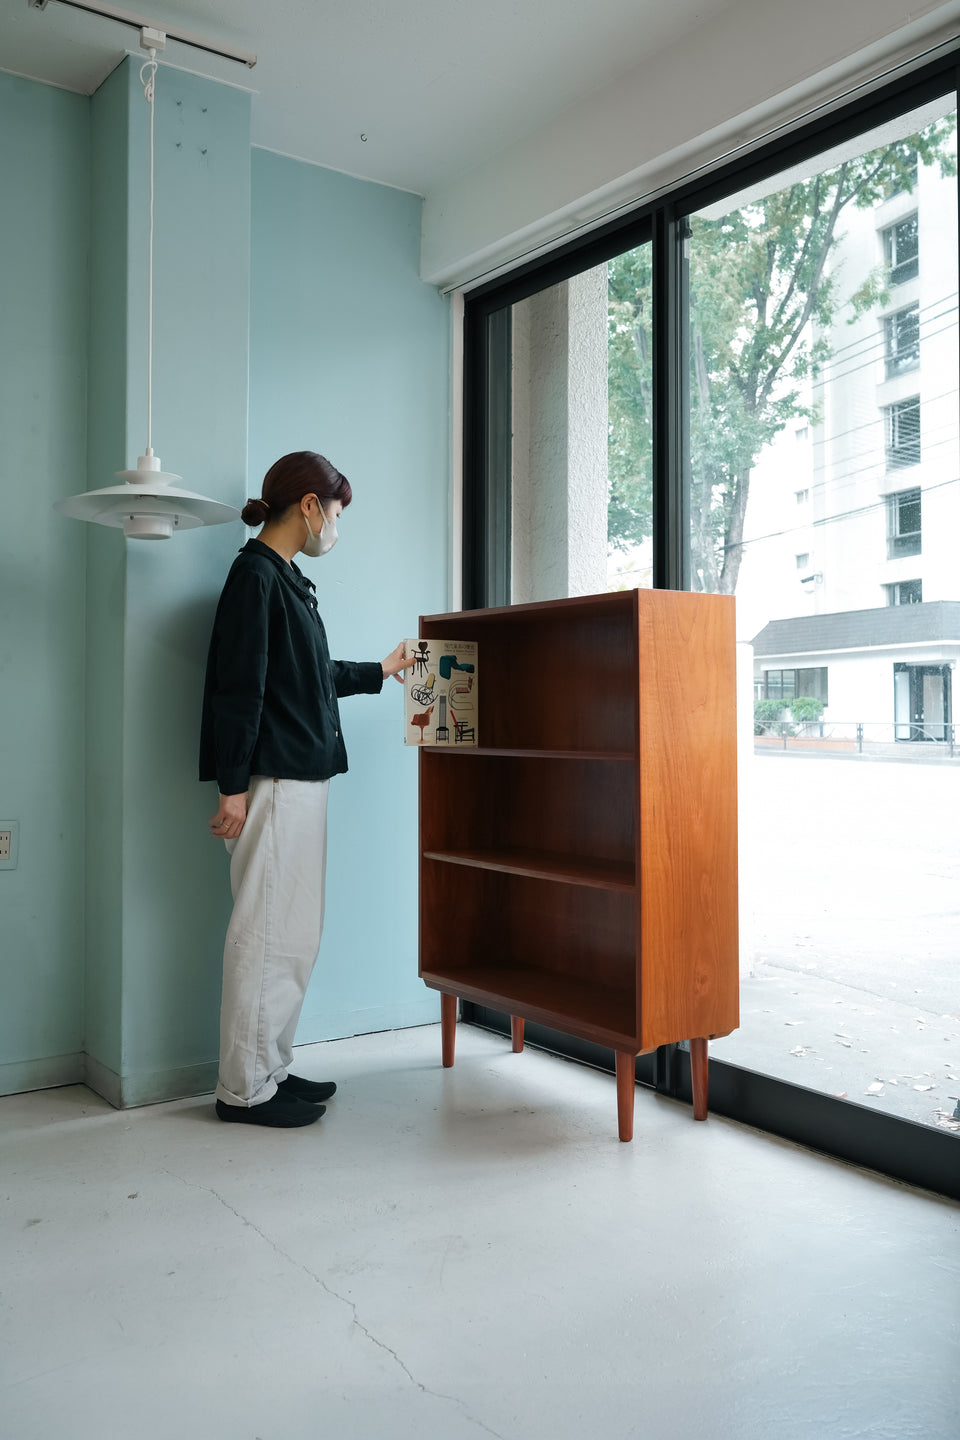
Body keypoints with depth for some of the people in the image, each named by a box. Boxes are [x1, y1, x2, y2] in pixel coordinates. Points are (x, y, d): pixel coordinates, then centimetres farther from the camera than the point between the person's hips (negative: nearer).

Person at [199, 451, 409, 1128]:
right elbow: (239, 686, -16)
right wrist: (233, 786, -19)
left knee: (295, 934, 13)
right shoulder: (255, 574, -9)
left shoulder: (289, 579, 20)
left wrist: (381, 671, 42)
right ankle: (245, 1088, 6)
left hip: (303, 780, 10)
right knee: (269, 933, -5)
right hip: (271, 784, -10)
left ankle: (273, 1067, 23)